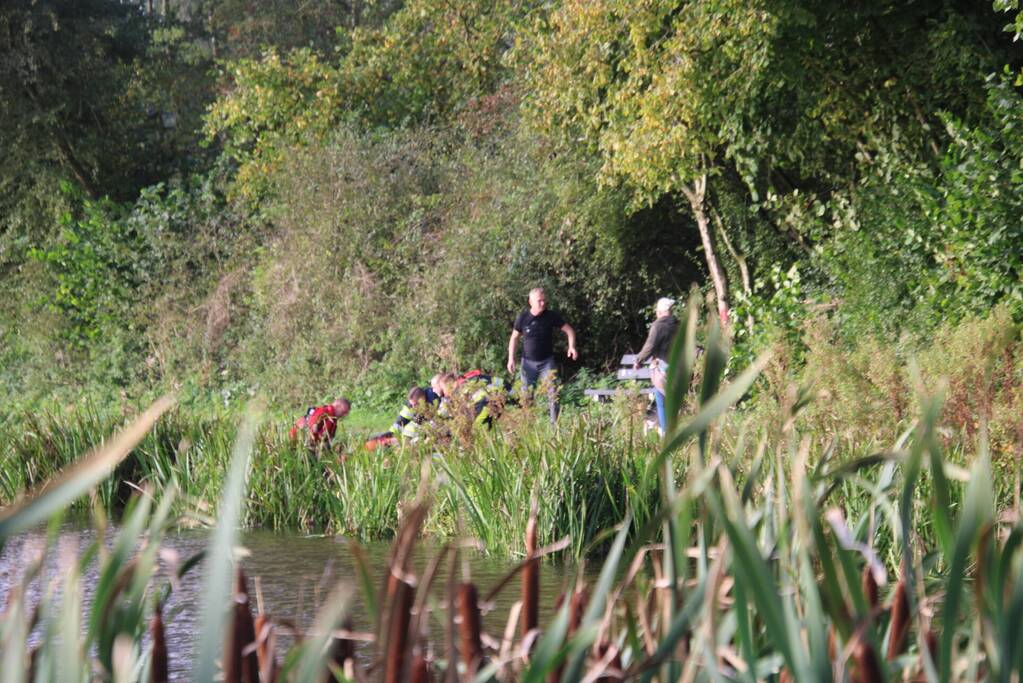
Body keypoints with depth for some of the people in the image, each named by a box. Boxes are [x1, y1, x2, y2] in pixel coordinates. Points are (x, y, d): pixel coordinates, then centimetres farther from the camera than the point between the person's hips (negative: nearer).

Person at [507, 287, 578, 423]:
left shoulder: (552, 316, -8)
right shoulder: (523, 318, -7)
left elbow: (569, 330, 1)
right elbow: (514, 338, 5)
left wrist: (572, 346, -16)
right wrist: (511, 358, -1)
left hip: (547, 361, 0)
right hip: (528, 362, 1)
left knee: (553, 393, -11)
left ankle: (554, 423, -6)